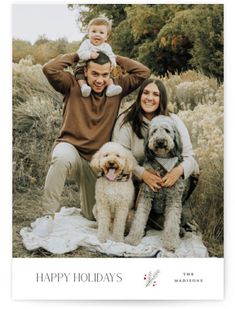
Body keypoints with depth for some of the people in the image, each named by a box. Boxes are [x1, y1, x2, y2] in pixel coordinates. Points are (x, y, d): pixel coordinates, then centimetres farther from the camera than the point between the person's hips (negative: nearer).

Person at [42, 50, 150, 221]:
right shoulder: (73, 84, -5)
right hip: (71, 147, -3)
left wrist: (115, 58, -3)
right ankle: (49, 213, -29)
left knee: (95, 215, 12)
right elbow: (49, 68, -21)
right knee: (62, 157, -44)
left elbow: (144, 72, -5)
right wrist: (77, 56, -11)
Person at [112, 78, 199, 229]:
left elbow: (189, 156, -9)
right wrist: (142, 173, -35)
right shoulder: (126, 121, -8)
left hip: (169, 180, 2)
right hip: (136, 180, -1)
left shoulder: (174, 121, -4)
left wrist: (179, 170, -35)